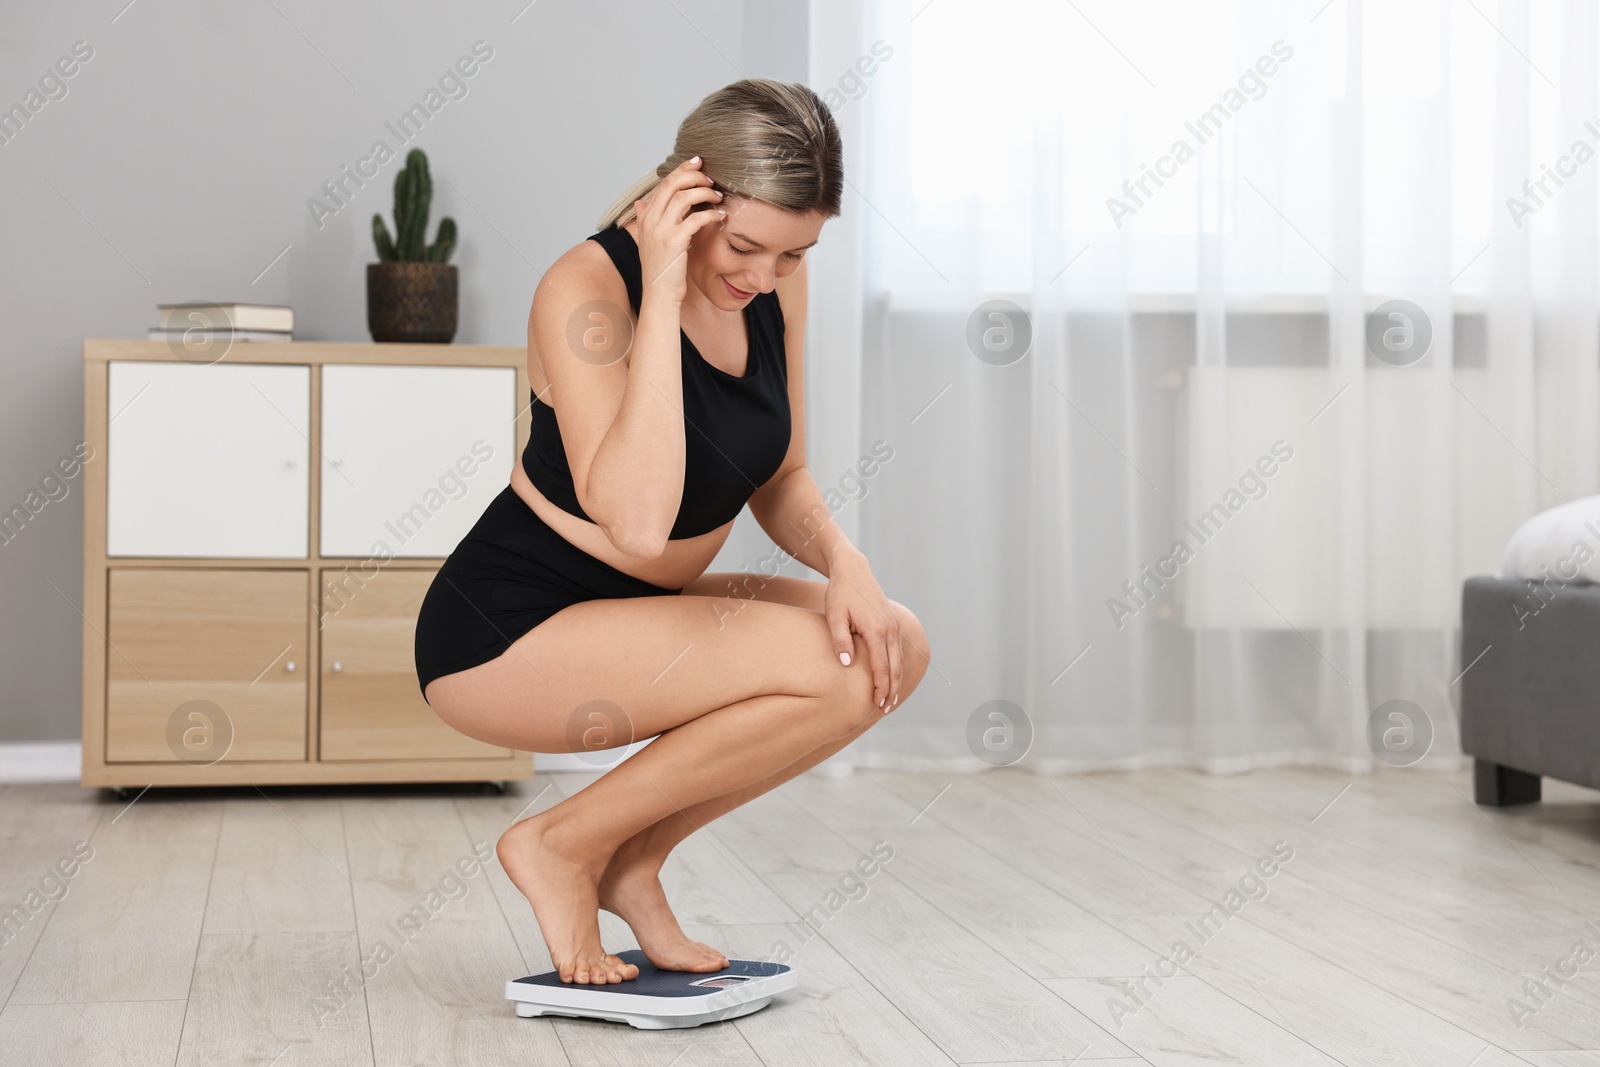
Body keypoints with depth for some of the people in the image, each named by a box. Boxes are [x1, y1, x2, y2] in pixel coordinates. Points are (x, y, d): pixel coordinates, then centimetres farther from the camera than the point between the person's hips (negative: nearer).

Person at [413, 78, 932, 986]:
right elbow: (637, 523, -35)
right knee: (833, 671, -23)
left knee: (894, 646, -5)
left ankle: (632, 861, 5)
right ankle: (562, 844, -5)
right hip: (506, 632, -8)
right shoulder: (588, 290, -24)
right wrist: (661, 291, -34)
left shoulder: (775, 280, -2)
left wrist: (843, 560, -13)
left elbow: (779, 475, 8)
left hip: (628, 618, 8)